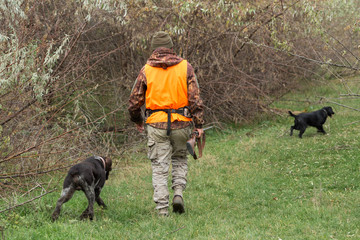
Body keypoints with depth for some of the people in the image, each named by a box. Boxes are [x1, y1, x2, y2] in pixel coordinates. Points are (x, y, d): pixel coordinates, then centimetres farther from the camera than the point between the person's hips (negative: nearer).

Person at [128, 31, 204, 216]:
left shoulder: (146, 70, 1)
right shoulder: (185, 67, 1)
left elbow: (135, 101, 4)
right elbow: (195, 98, -5)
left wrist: (137, 120, 22)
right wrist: (199, 124, -2)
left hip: (156, 124, -1)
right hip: (181, 123, 1)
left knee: (160, 166, 5)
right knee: (180, 159, 23)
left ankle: (162, 209, 0)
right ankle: (178, 192, 3)